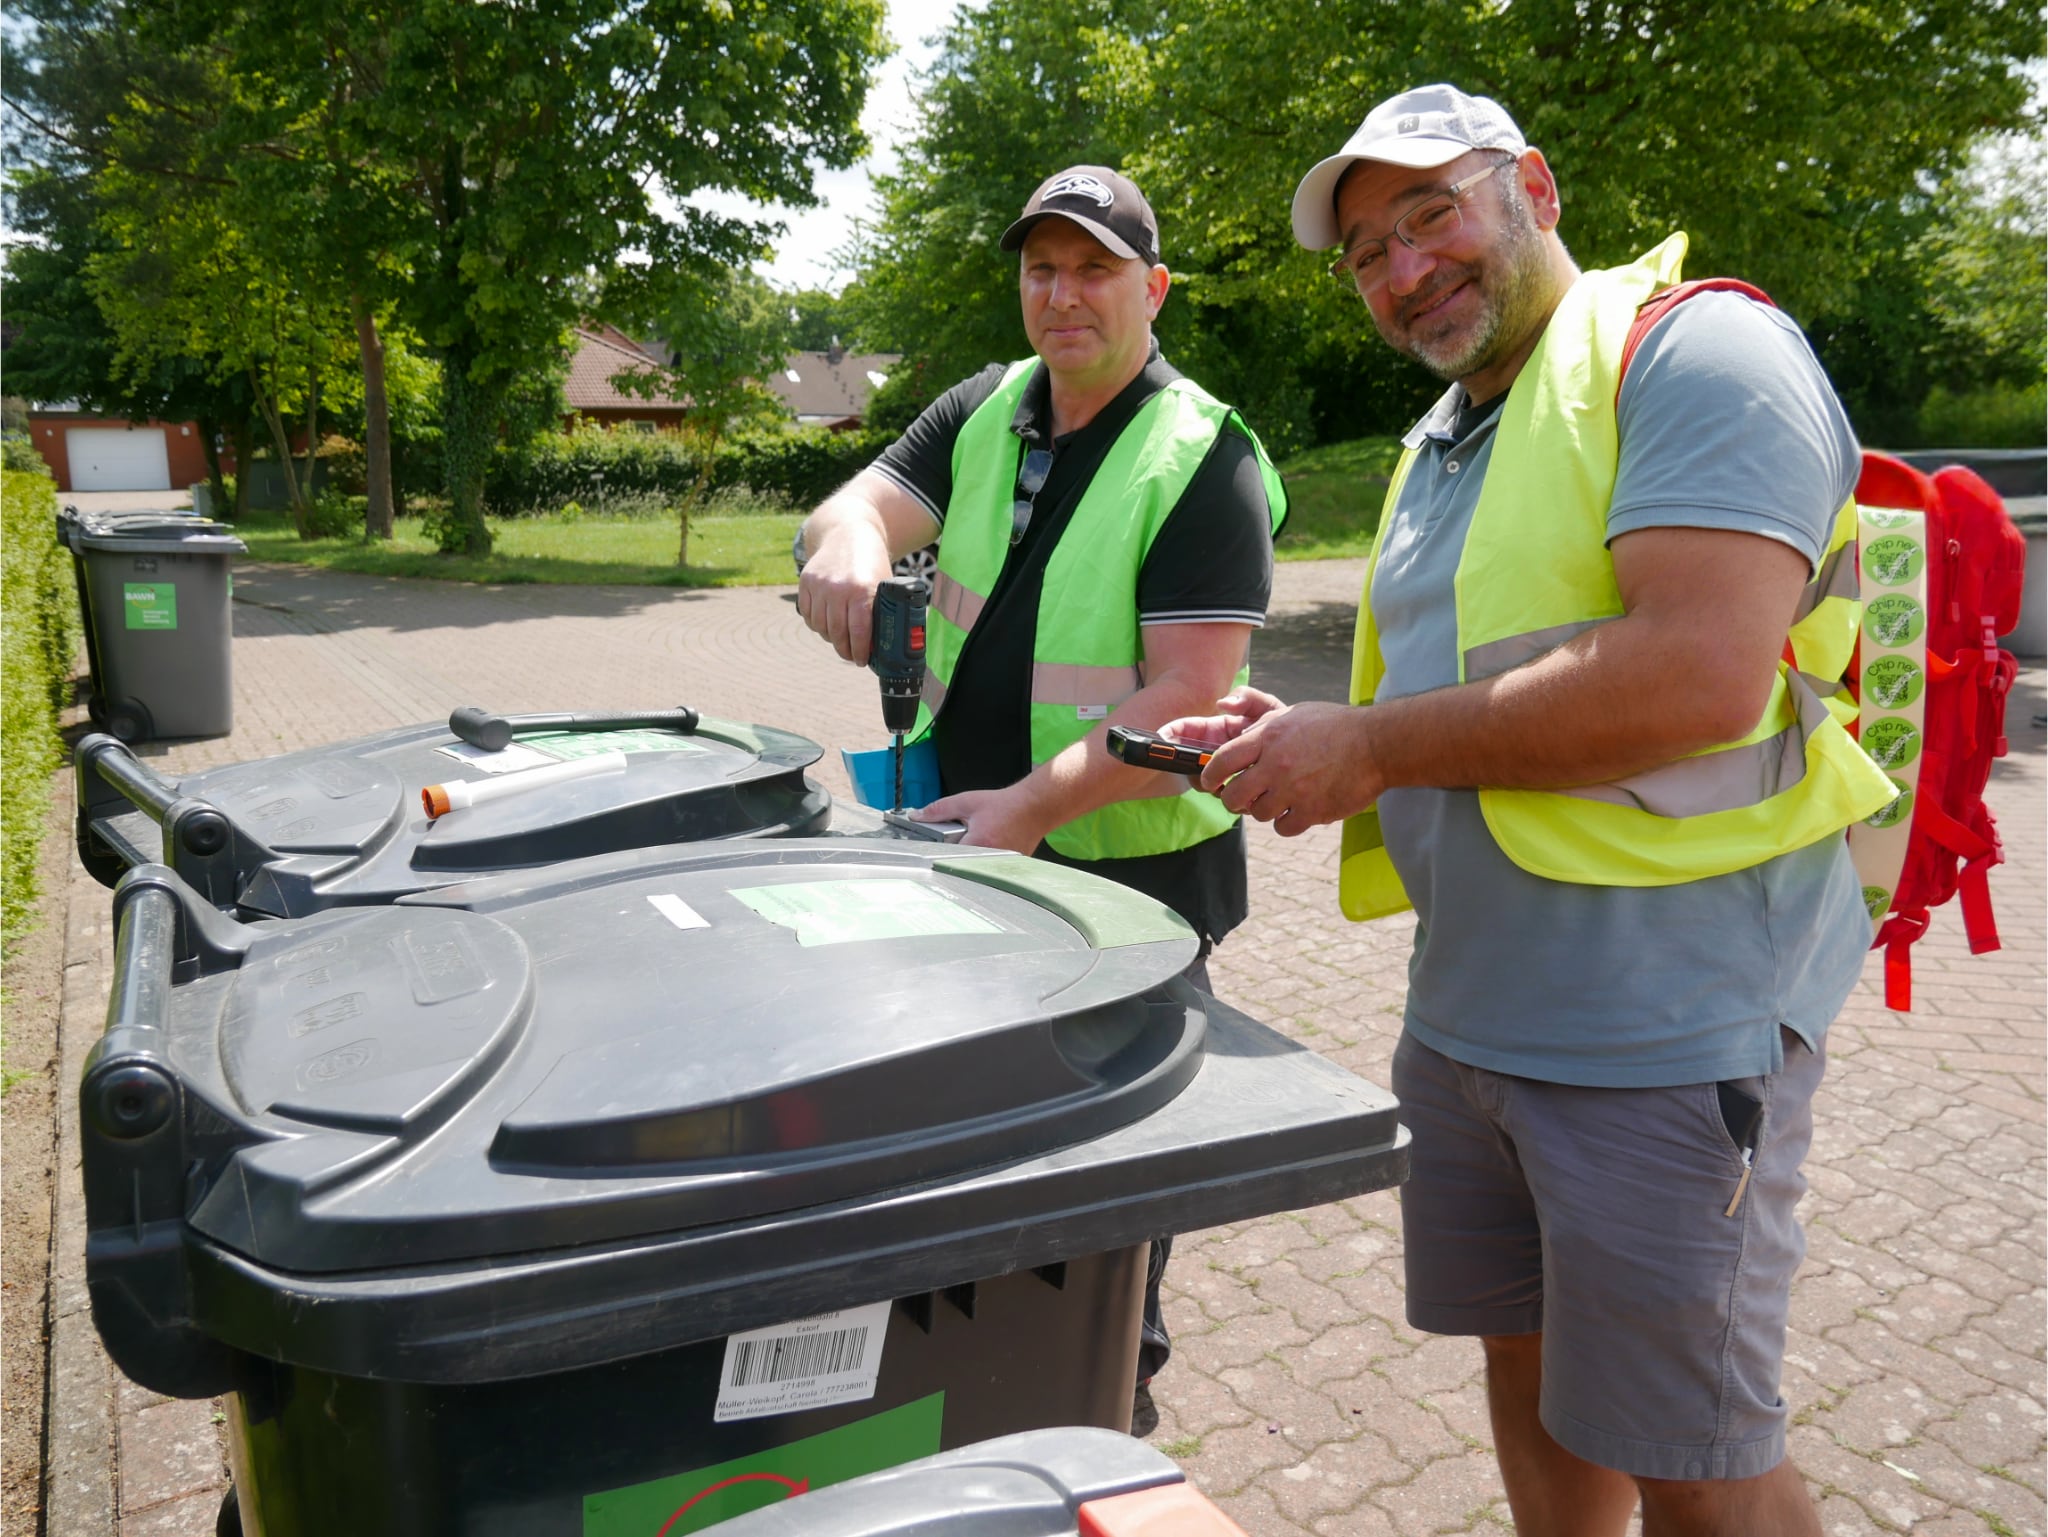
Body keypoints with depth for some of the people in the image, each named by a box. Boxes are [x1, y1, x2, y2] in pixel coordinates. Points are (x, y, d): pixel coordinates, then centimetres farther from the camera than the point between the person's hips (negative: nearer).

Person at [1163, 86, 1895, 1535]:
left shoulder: (1698, 351, -11)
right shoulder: (1438, 442, 16)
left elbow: (1697, 672, -26)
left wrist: (1375, 744, -18)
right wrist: (1305, 750, 2)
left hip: (1667, 1029, -8)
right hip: (1467, 1014, 8)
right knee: (1529, 1365, 21)